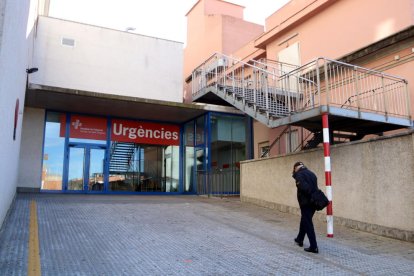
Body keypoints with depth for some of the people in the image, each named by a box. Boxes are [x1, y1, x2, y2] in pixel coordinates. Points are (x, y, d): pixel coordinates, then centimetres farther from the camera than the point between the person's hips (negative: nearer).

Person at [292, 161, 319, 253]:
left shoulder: (299, 174, -10)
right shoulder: (311, 174, 15)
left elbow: (304, 187, -25)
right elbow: (315, 188, 11)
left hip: (306, 203, -8)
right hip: (313, 202, 8)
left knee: (308, 224, -1)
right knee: (304, 221, 23)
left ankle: (314, 247, 0)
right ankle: (299, 239, 39)